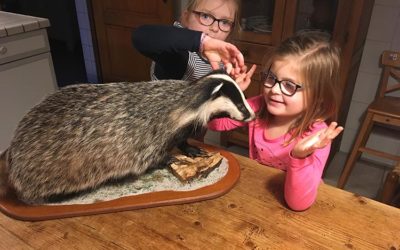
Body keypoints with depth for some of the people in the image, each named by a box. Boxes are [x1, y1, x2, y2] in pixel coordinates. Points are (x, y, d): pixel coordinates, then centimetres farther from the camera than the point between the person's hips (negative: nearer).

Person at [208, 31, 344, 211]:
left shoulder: (315, 135, -22)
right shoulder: (260, 107, -10)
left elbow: (299, 203, -28)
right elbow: (215, 123, -1)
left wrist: (300, 157, -44)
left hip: (285, 210, -3)